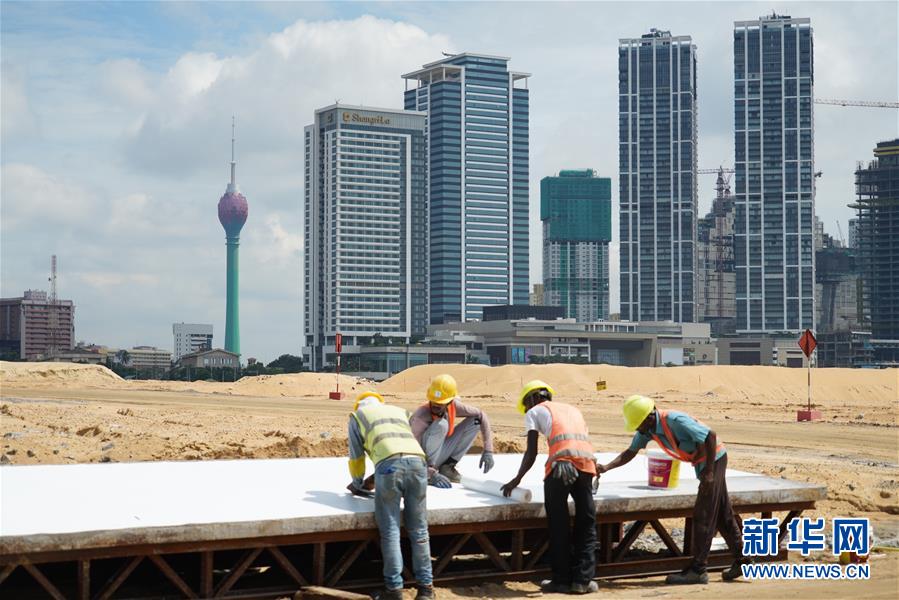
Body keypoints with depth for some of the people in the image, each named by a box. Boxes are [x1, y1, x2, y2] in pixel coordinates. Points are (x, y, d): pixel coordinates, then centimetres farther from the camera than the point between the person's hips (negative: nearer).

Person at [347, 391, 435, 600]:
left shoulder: (357, 415, 26)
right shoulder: (400, 411, 37)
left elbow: (356, 457, 27)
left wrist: (357, 484, 45)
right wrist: (373, 481, 49)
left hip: (389, 465, -3)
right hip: (417, 462, 3)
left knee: (390, 532, 3)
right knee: (418, 530, 10)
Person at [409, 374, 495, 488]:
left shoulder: (453, 406, -13)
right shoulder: (421, 416, -29)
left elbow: (481, 416, -4)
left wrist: (488, 451, -12)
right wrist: (432, 474, -43)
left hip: (440, 454, 6)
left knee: (475, 421, -5)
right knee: (441, 424, -33)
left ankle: (447, 466, -4)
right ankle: (427, 474, -22)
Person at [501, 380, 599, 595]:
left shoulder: (535, 411, 20)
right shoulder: (573, 409, 34)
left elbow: (531, 453, 12)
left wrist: (517, 480, 23)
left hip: (561, 462, -4)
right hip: (587, 461, 4)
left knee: (558, 524, 7)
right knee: (586, 523, 12)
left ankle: (562, 579, 11)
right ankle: (583, 579, 11)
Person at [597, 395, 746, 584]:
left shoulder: (675, 421, -30)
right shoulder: (646, 430, -4)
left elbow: (710, 436, -29)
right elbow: (630, 452, 4)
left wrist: (709, 471, -24)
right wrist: (606, 467, -10)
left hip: (714, 458, -9)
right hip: (700, 461, 9)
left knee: (703, 516, -8)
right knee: (723, 515, 14)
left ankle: (697, 570, -4)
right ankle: (742, 561, 23)